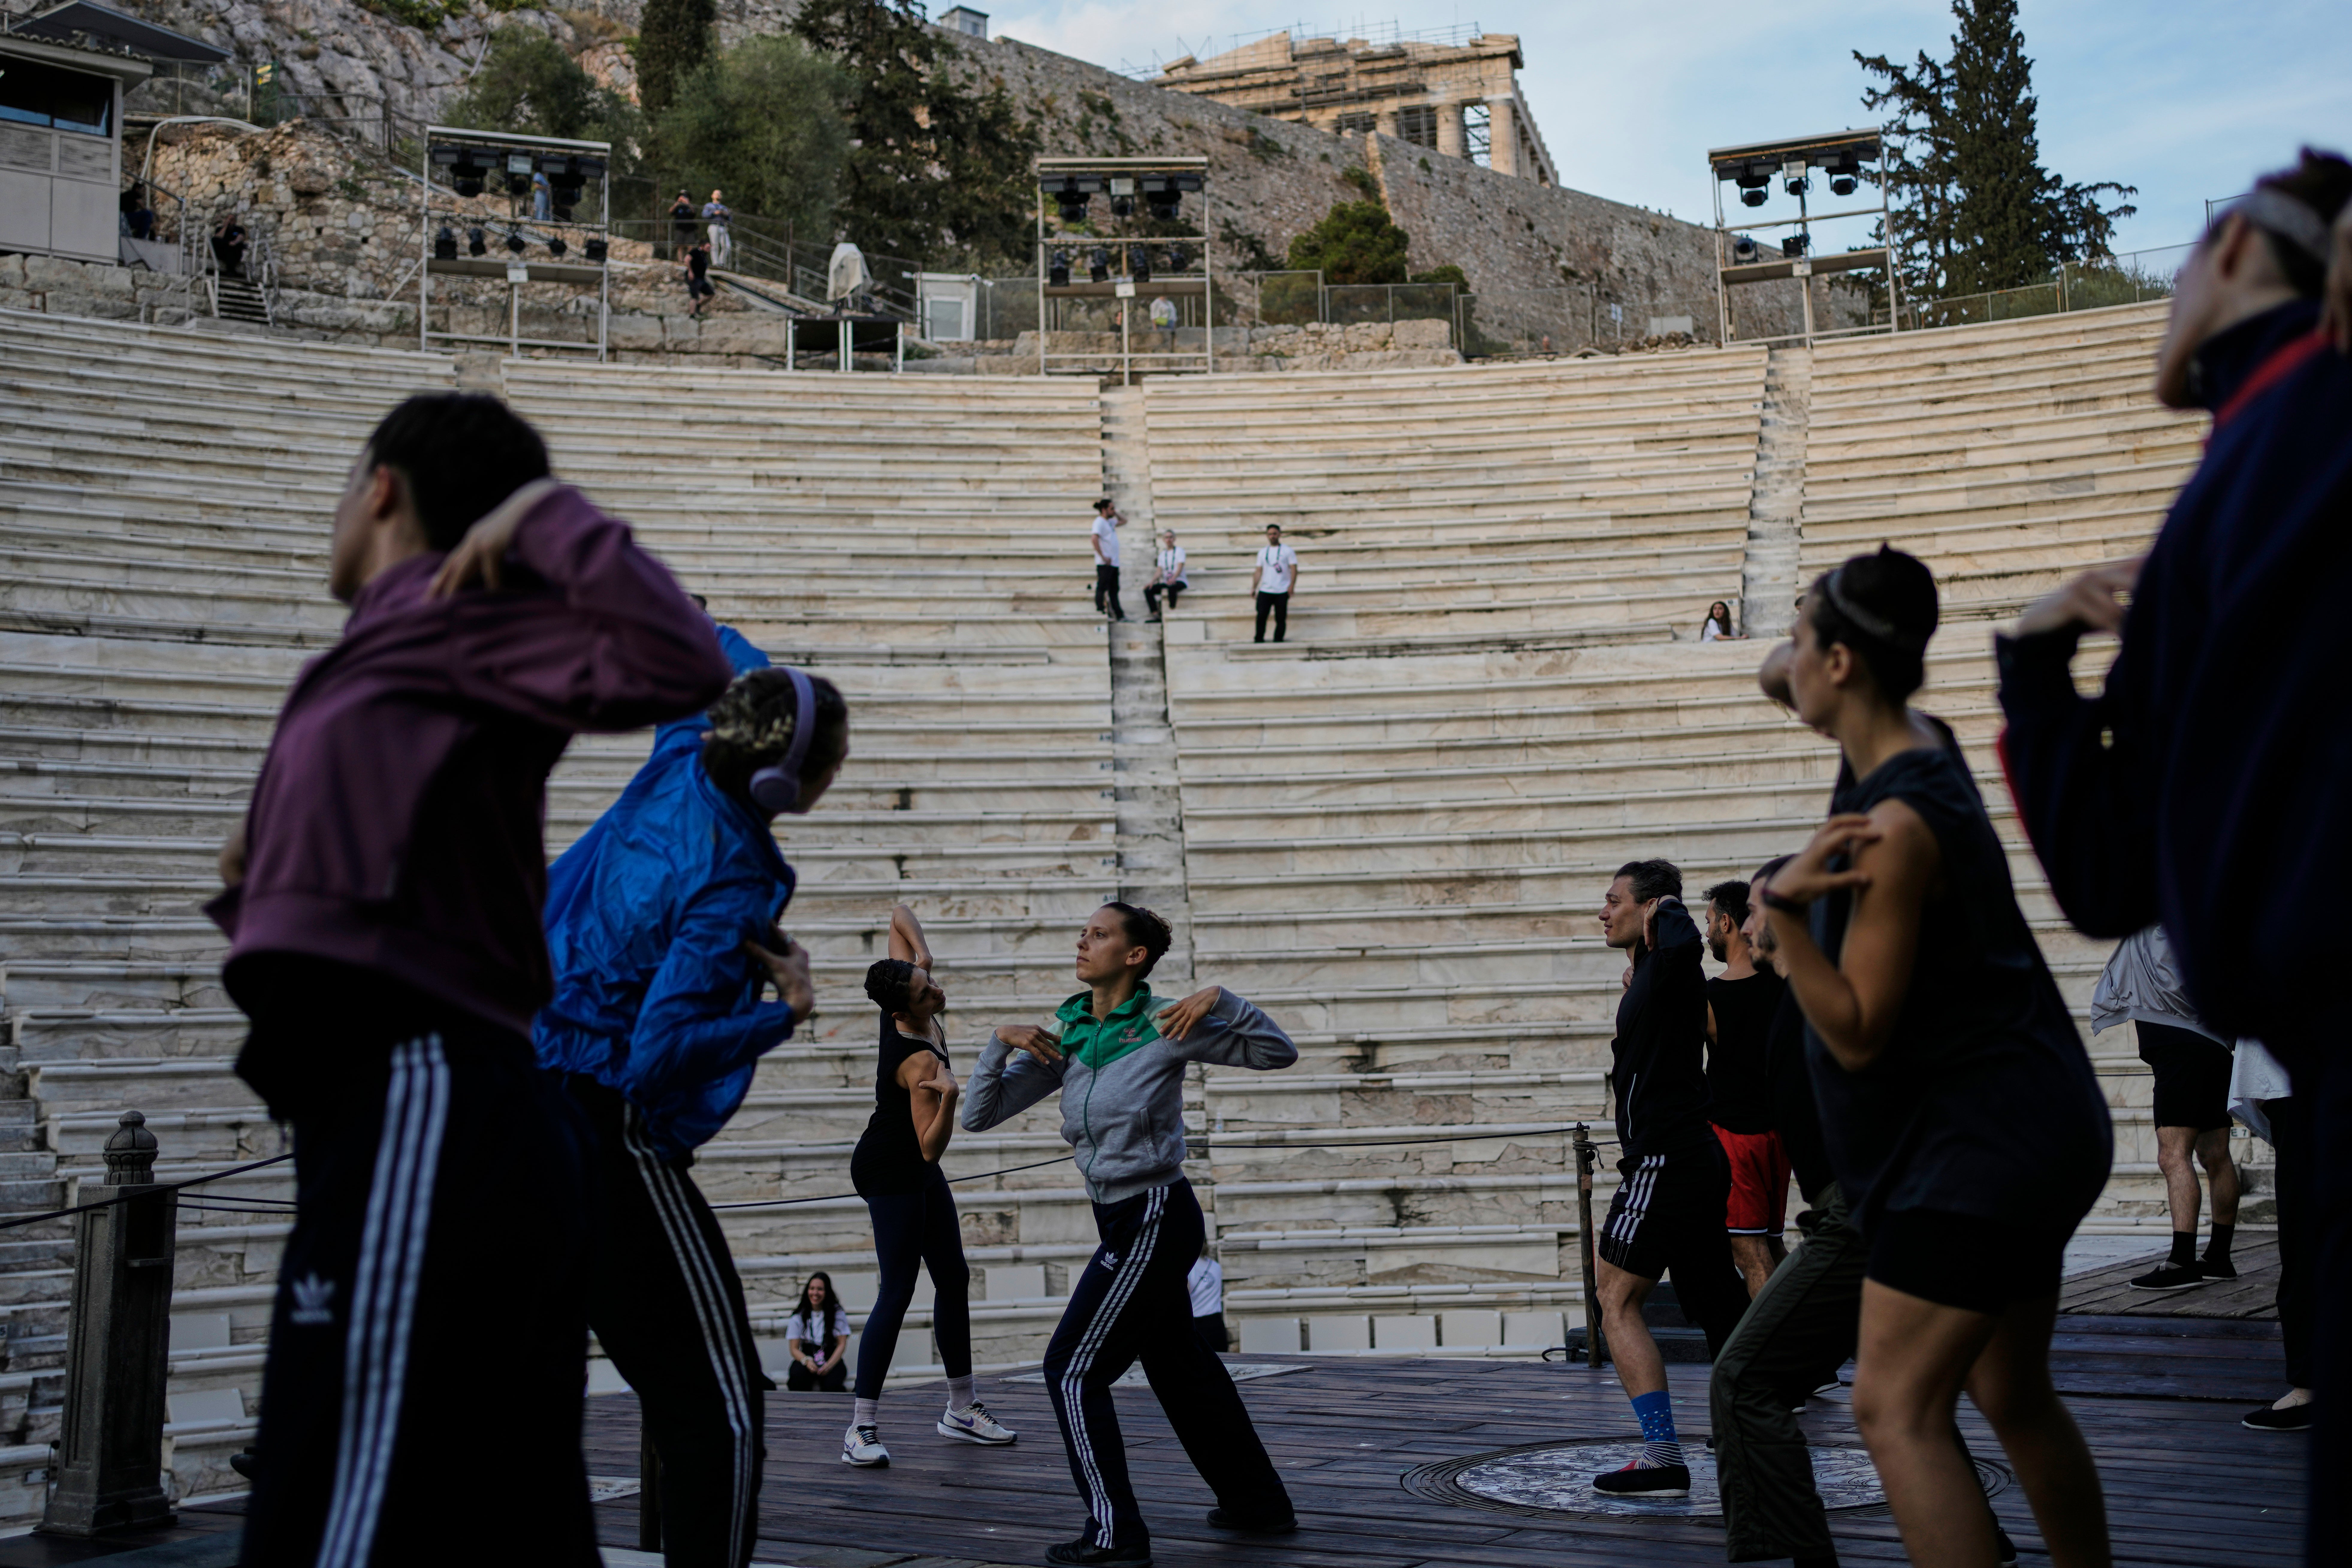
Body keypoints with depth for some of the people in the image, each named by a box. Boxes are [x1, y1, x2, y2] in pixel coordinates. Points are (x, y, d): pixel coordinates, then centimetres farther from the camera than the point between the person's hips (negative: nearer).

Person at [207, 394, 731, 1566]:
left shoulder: (448, 611, 1)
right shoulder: (420, 653, 26)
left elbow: (677, 663, -17)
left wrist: (550, 516, -8)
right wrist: (272, 887, 18)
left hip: (417, 1108, -10)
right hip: (474, 1123, 10)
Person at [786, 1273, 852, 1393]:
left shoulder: (838, 1313, 3)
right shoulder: (798, 1317, 5)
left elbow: (842, 1345, -1)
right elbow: (794, 1349, 2)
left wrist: (829, 1365, -19)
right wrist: (807, 1361, -21)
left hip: (832, 1359, -1)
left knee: (832, 1385, -35)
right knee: (798, 1376, -36)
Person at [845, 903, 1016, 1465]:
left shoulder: (902, 1008, -8)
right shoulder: (921, 1062, -30)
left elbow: (901, 915, 5)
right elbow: (932, 1146, -30)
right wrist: (949, 1099, -44)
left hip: (917, 1170, 10)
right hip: (888, 1171, -10)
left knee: (954, 1280, 12)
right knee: (897, 1292, -13)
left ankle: (961, 1409, 22)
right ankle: (862, 1429, -10)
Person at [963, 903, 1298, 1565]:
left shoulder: (1164, 1028, -12)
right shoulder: (1064, 1038, 5)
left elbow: (1278, 1053, -5)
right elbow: (979, 1115, 2)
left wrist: (1221, 1001, -19)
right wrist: (1002, 1041, -11)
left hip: (1155, 1219, -8)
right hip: (1123, 1220, 8)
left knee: (1072, 1369, -6)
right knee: (1178, 1364, 19)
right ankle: (1258, 1503, 34)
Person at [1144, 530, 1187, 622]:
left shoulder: (1179, 551, 2)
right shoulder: (1163, 554, 17)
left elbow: (1180, 568, -12)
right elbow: (1159, 572, 8)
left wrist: (1174, 578, -31)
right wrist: (1152, 582, -11)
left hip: (1180, 581, -6)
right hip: (1166, 582, 6)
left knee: (1171, 587, -40)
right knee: (1148, 590, -14)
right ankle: (1156, 615, -21)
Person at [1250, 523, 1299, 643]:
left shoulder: (1287, 551, 5)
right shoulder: (1263, 552, 14)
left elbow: (1294, 569, 0)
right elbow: (1259, 571, 15)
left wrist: (1292, 586, -12)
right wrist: (1254, 587, 6)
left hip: (1282, 592, -2)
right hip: (1265, 591, 2)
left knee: (1281, 619, -1)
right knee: (1261, 616, -6)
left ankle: (1278, 642, 5)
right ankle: (1259, 640, 2)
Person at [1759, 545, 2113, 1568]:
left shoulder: (1900, 824, -23)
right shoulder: (1917, 745, 3)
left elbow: (1857, 1033, -22)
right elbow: (1785, 680, 26)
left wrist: (1783, 908, -32)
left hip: (1978, 1139, -10)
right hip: (2017, 1128, 10)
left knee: (1895, 1408, -12)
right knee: (2014, 1399, 19)